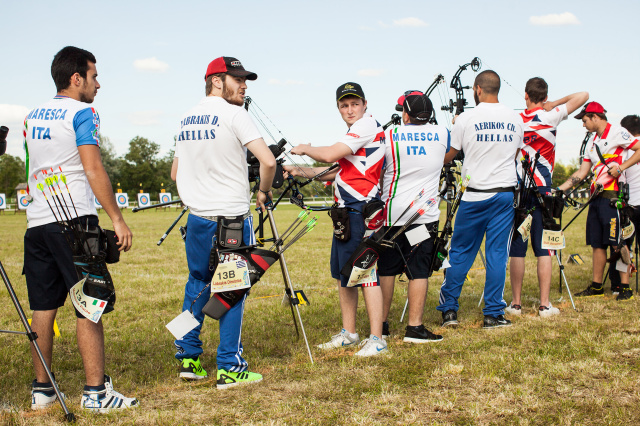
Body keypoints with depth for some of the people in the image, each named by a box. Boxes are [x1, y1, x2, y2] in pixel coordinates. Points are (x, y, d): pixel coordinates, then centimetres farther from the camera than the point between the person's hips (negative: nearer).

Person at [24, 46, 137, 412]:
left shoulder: (33, 116, 16)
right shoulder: (82, 113, -7)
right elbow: (94, 171, -15)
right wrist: (118, 218, -15)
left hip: (37, 222, 7)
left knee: (44, 307, 11)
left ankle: (42, 389, 16)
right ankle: (96, 391, -5)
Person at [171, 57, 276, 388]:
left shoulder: (186, 119, 11)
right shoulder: (234, 115, -11)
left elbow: (176, 173, 18)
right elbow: (268, 160, -20)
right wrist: (263, 191, -2)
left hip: (197, 217, 6)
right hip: (232, 217, -6)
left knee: (198, 285, 19)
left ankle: (188, 357, 23)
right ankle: (229, 368, 6)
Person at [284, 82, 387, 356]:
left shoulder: (367, 125, -10)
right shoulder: (356, 131, 22)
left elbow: (329, 155, -20)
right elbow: (336, 171, 23)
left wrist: (304, 149, -2)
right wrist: (300, 171, 15)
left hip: (361, 211, -11)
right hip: (346, 211, 11)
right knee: (343, 272, 14)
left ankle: (377, 339, -9)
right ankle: (348, 333, 23)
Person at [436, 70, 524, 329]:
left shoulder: (466, 119, -6)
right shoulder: (515, 119, 4)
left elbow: (447, 157, 4)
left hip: (475, 195, -2)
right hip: (506, 193, 2)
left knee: (461, 252, 8)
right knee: (497, 254, 4)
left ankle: (449, 309, 11)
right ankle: (493, 314, 6)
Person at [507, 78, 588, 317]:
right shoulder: (551, 116, -3)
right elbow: (583, 96, 2)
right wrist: (556, 103, 6)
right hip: (541, 190, -2)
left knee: (517, 250, 5)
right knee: (544, 250, 2)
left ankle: (515, 303, 8)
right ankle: (544, 305, 1)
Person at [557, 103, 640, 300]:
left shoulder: (616, 132, -4)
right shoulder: (593, 142, 21)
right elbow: (581, 173, 21)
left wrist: (621, 167, -17)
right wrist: (559, 189, 15)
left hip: (612, 195, -8)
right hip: (597, 196, 8)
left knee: (617, 243, -8)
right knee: (597, 243, 8)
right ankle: (596, 286, 14)